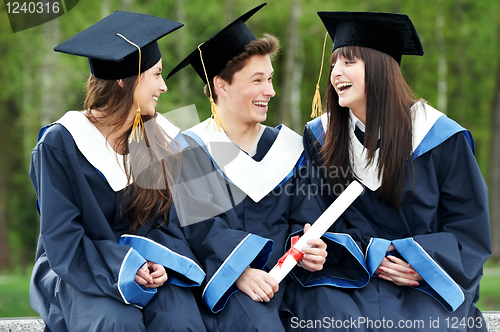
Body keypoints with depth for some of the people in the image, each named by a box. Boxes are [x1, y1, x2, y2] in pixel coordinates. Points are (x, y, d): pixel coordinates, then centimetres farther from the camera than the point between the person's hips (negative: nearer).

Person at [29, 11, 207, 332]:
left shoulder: (159, 140, 4)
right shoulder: (60, 145, -9)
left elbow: (168, 222, 6)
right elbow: (63, 242, -12)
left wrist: (161, 264, -15)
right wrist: (123, 270, -24)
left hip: (146, 265, 3)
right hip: (77, 271, -3)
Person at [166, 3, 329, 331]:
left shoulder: (287, 147, 16)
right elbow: (200, 227, -9)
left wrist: (309, 247, -13)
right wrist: (240, 273, -25)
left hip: (283, 279, 5)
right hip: (223, 283, -5)